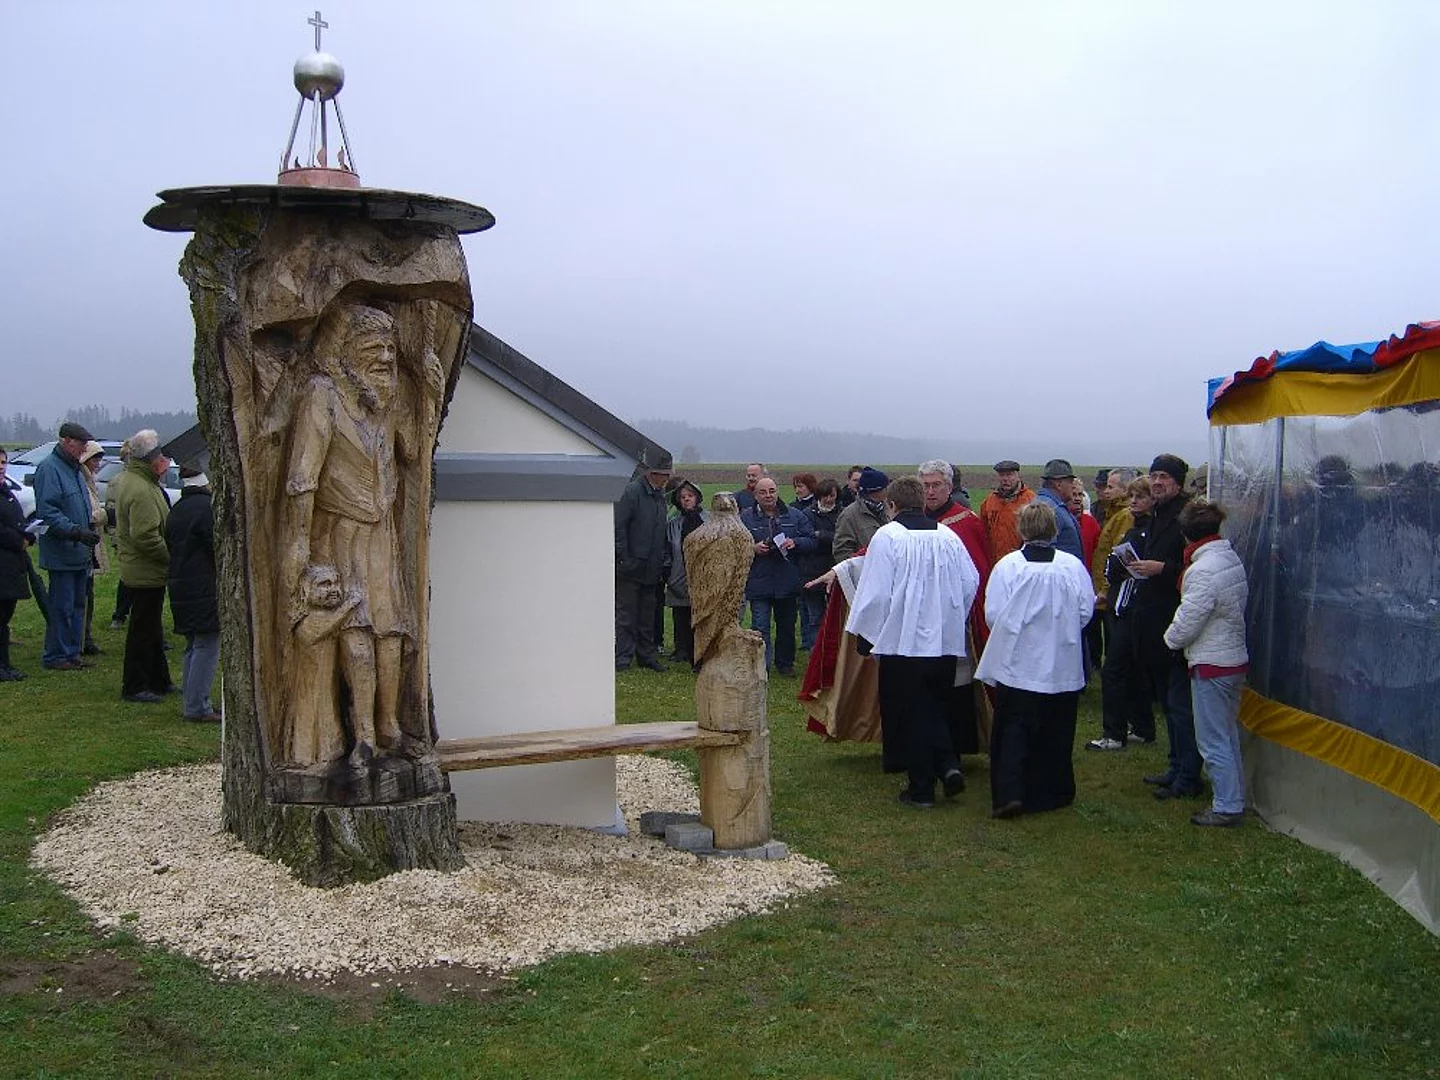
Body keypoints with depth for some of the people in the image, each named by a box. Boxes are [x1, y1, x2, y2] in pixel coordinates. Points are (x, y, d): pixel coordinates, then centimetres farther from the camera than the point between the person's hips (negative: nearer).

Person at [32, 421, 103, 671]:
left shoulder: (74, 469, 18)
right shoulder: (49, 469, -13)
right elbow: (48, 512, -20)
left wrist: (88, 532, 17)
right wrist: (77, 532, -26)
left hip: (79, 554, 10)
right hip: (61, 554, -10)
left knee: (77, 604, 13)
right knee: (62, 607, -5)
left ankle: (71, 653, 20)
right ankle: (55, 657, 2)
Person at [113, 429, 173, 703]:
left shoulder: (127, 479, 12)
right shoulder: (141, 490, -24)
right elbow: (146, 537, -28)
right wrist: (173, 556, -19)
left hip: (139, 570, 11)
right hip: (146, 572, -11)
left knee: (152, 629, 18)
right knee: (143, 630, -2)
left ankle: (159, 681, 28)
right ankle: (134, 687, 6)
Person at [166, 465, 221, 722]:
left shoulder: (175, 511, 14)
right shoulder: (207, 507, -14)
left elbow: (170, 546, 18)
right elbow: (219, 547, -17)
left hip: (179, 584, 9)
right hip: (204, 588, -9)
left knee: (193, 646, 18)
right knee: (207, 646, -5)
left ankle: (191, 702, 23)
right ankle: (197, 707, -4)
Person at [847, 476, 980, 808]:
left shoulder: (887, 536, -10)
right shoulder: (949, 537, 4)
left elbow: (876, 592, -12)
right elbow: (971, 583, 10)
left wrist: (864, 634, 1)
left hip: (902, 641, -5)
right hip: (946, 641, 5)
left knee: (909, 715, 6)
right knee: (935, 708, 20)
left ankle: (921, 787, 10)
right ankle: (948, 765, 1)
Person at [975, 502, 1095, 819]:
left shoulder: (1007, 566, -11)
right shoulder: (1073, 566, -7)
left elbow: (993, 614, -10)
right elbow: (1086, 611, -1)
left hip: (1017, 664, -2)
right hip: (1062, 667, 2)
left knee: (1013, 729, 5)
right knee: (1055, 732, 14)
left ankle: (1009, 793, -8)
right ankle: (1052, 792, 23)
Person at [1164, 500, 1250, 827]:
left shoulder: (1202, 571, -22)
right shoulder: (1232, 559, 6)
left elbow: (1187, 622, -19)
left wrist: (1170, 638, 3)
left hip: (1211, 665, -9)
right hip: (1236, 658, 9)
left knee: (1213, 740, 0)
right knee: (1227, 733, 20)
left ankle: (1227, 807, 5)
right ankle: (1235, 797, 29)